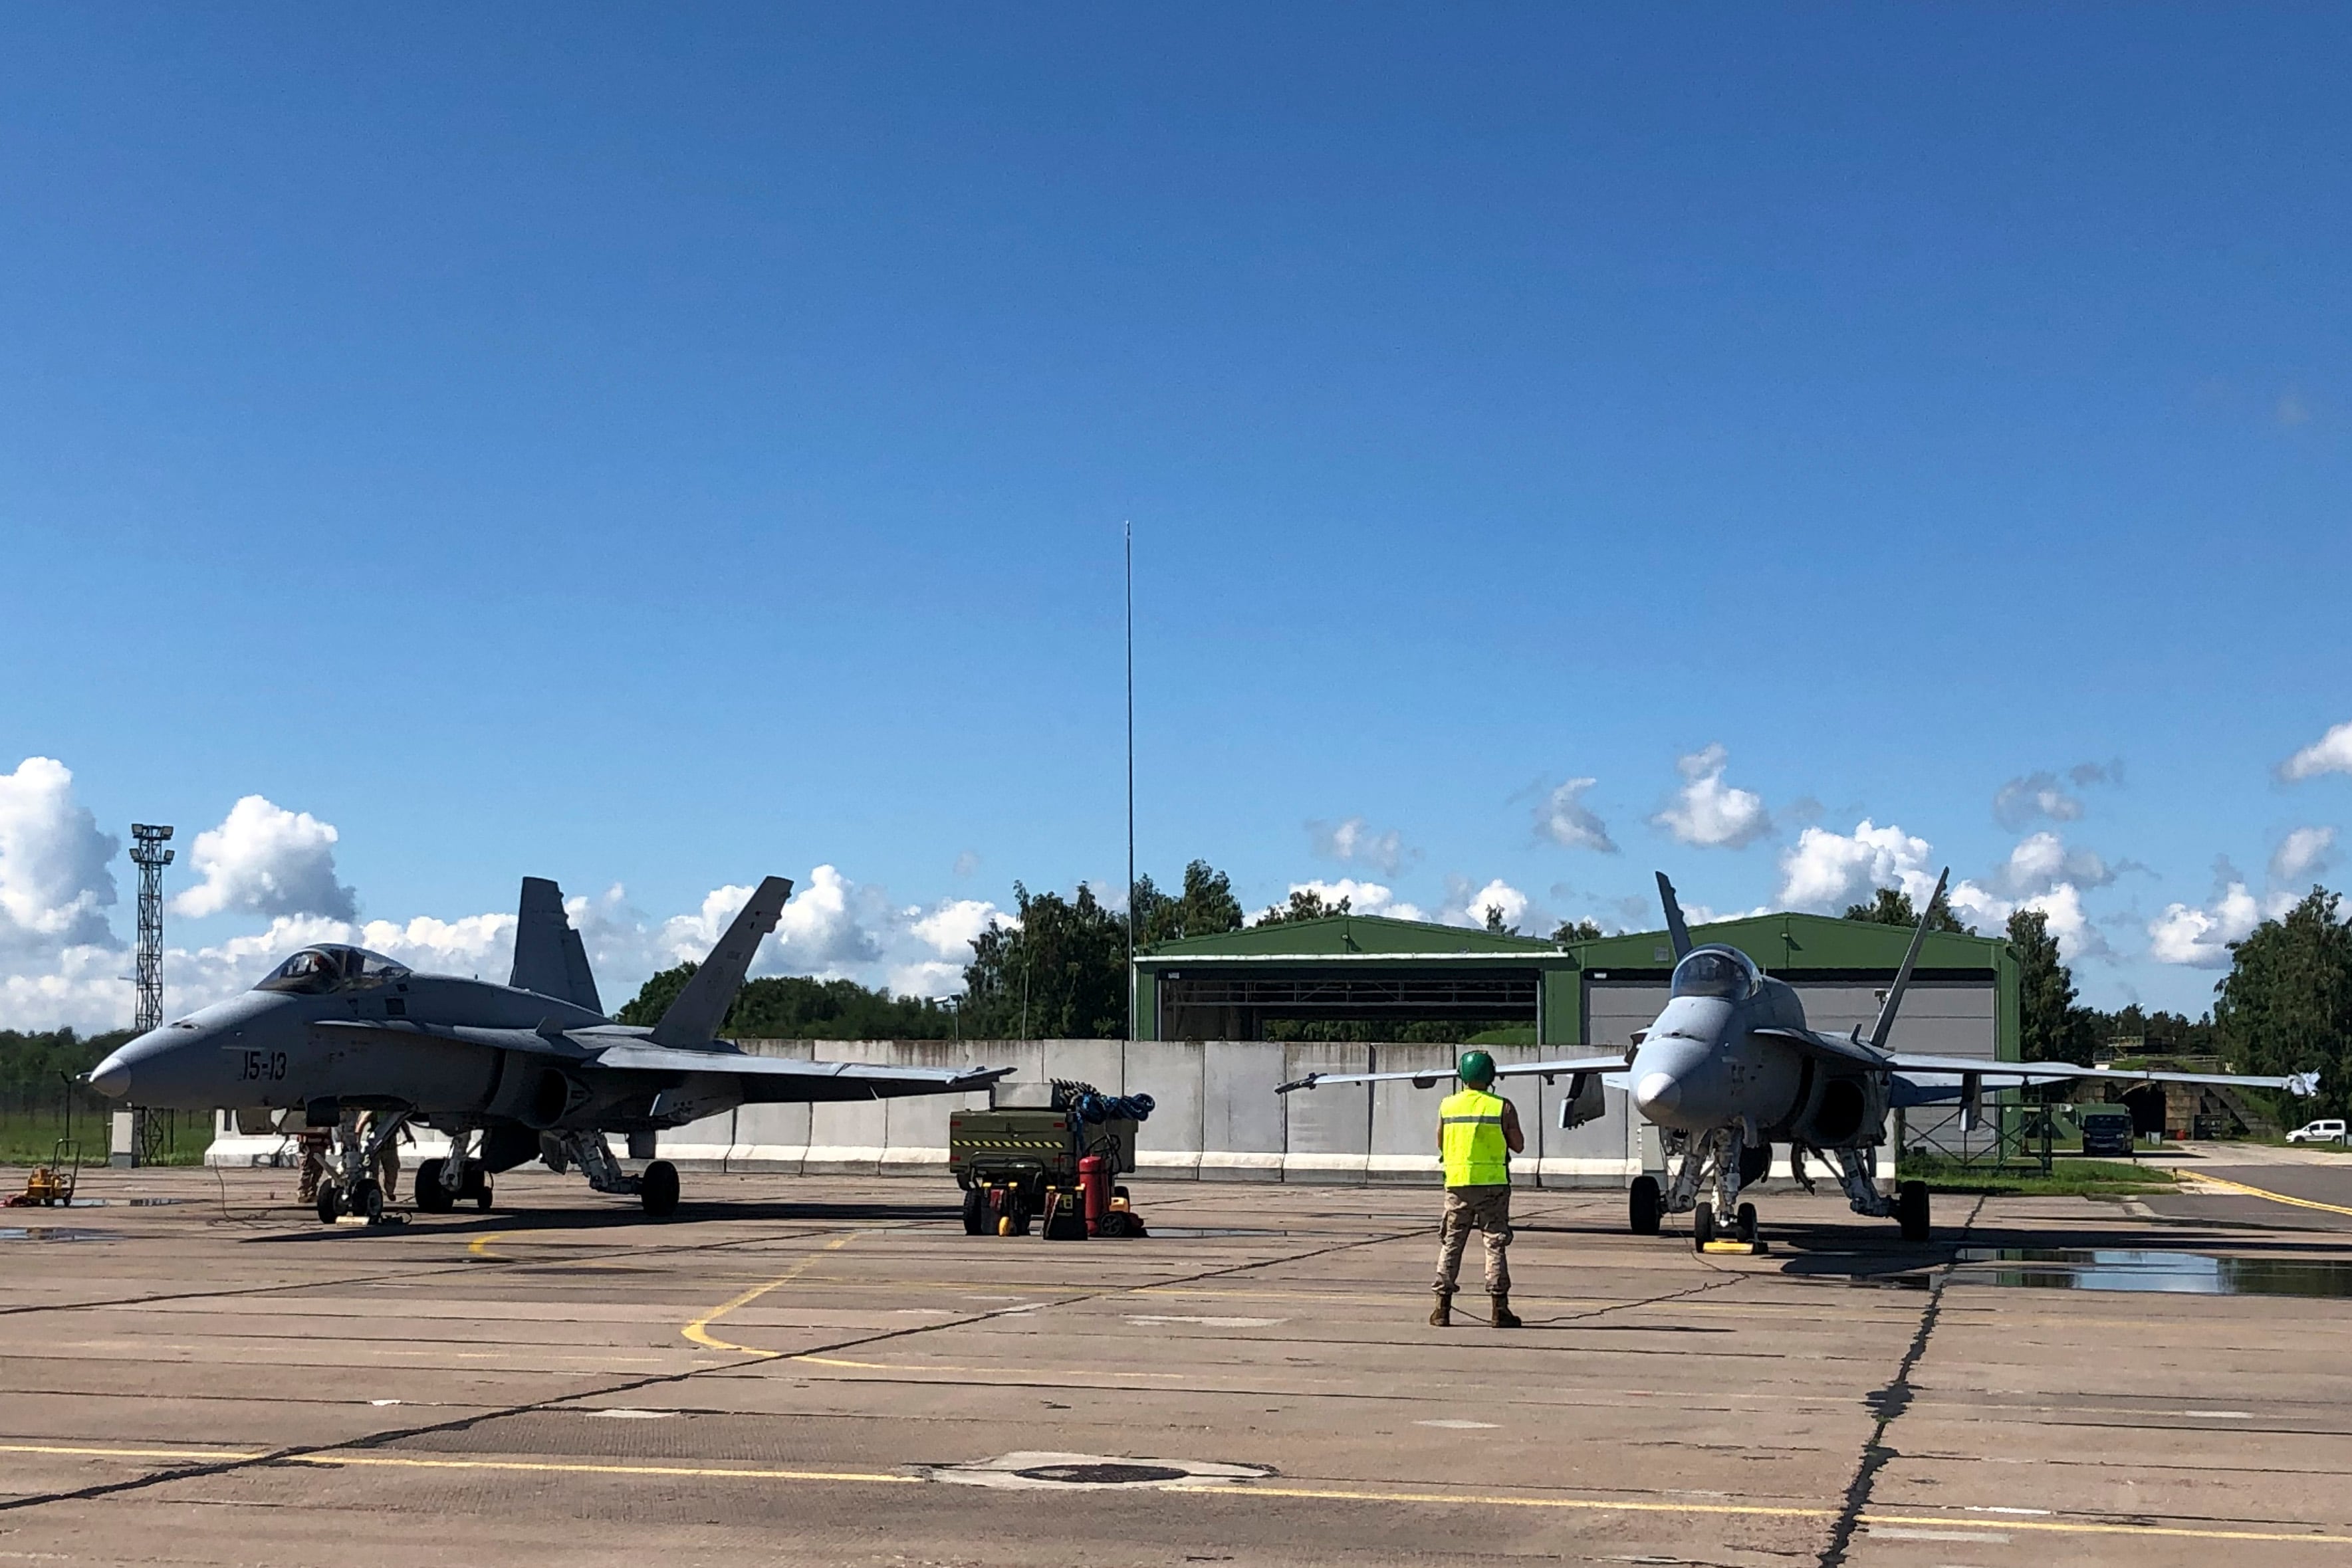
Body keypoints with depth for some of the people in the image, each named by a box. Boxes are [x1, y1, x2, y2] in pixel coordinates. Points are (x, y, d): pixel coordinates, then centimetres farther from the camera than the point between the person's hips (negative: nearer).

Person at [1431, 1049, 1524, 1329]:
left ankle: (1442, 1308, 9)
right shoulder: (1503, 1108, -6)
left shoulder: (1447, 1106, 1)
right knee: (1495, 1243, 2)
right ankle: (1500, 1309, 0)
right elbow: (1519, 1146, 0)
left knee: (1451, 1243, 10)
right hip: (1493, 1184, -2)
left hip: (1457, 1183, 2)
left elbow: (1441, 1146, 11)